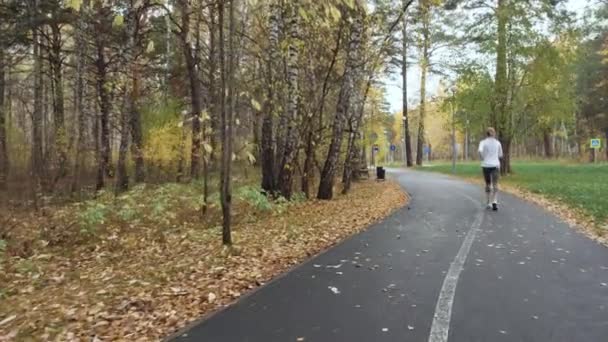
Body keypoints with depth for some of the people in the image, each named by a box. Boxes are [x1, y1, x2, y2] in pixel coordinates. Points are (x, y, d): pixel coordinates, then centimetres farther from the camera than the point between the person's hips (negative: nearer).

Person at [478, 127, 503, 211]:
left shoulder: (483, 142, -1)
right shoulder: (498, 143, 6)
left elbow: (480, 151, -20)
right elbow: (500, 156, 13)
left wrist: (482, 158, -3)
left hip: (486, 165, 0)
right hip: (495, 165, 0)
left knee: (488, 184, 15)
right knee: (495, 184, -5)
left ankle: (488, 203, 20)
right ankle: (494, 202, -25)